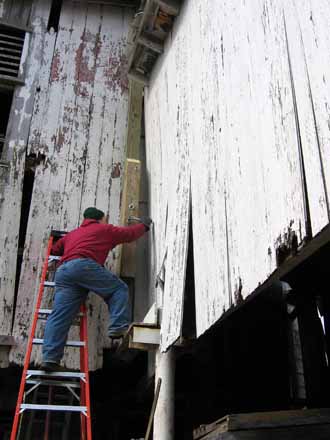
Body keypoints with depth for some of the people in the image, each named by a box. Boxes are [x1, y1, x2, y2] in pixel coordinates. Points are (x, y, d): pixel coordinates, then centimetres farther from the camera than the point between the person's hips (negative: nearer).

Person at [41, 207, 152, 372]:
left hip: (63, 270, 6)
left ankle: (50, 357, -15)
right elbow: (129, 233, 29)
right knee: (118, 288, 6)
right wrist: (144, 225, 46)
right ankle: (118, 327, -11)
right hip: (84, 265, -6)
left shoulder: (72, 234, 38)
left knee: (60, 315, -4)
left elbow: (54, 250, 41)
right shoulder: (104, 229, 22)